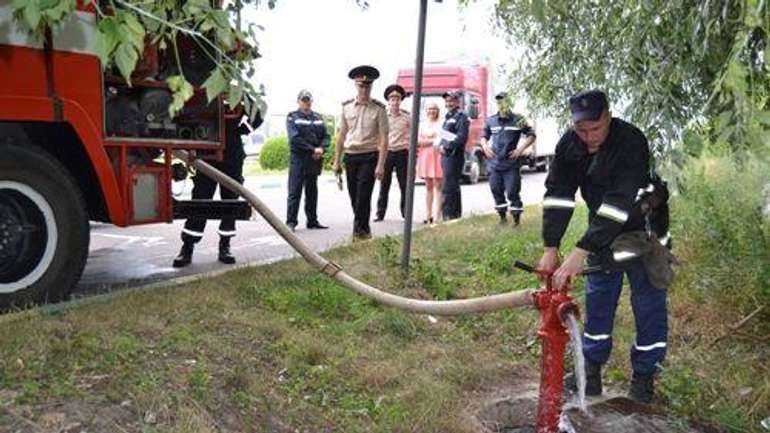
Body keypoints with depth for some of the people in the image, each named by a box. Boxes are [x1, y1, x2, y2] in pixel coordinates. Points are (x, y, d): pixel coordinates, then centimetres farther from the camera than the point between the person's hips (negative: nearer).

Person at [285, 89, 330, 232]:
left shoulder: (318, 117, 14)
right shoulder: (292, 117, 0)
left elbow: (326, 136, 8)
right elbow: (295, 138, -12)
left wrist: (321, 148, -12)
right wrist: (312, 149, -16)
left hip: (315, 160, 5)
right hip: (298, 158, -5)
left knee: (312, 192, 11)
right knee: (295, 192, -7)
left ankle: (312, 221, 17)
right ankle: (291, 222, -5)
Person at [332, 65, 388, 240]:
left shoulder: (378, 109, -3)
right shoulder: (347, 106, 7)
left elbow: (383, 139, -6)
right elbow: (341, 135, 12)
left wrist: (381, 165, -13)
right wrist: (337, 161, 11)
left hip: (369, 156, -4)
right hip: (350, 156, 4)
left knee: (363, 195, -8)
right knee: (354, 196, 10)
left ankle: (359, 230, 4)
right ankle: (364, 228, 27)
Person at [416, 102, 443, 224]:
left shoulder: (441, 124, 2)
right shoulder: (422, 124, 15)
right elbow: (418, 141, 5)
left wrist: (425, 141, -9)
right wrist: (433, 141, -5)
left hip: (437, 156, -4)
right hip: (425, 157, 4)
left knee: (438, 186, -5)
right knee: (428, 186, 7)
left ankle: (438, 215, -6)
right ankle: (428, 214, 10)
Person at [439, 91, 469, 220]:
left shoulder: (461, 117, -9)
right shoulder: (448, 116, 19)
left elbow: (462, 137, -19)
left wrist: (447, 148, -18)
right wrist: (441, 146, 10)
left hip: (454, 156, -10)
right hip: (446, 156, 10)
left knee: (448, 188, -11)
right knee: (453, 187, 15)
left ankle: (448, 216, -9)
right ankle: (456, 214, 23)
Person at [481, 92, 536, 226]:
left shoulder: (517, 120, -2)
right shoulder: (490, 121, 8)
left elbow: (531, 135, 4)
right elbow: (484, 136, 22)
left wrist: (521, 149, -6)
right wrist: (485, 146, 3)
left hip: (511, 163, -4)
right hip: (494, 163, 4)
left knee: (512, 191, -4)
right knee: (496, 190, 9)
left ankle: (516, 218, 8)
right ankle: (502, 216, 24)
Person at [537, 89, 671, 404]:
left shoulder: (631, 142, -31)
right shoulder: (569, 144, -14)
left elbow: (620, 202, -39)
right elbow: (557, 194, -16)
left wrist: (581, 251, -44)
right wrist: (551, 248, -24)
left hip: (642, 228, -4)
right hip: (602, 228, 5)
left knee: (648, 302, 1)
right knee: (598, 297, 9)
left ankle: (644, 373, 17)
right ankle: (592, 364, 23)